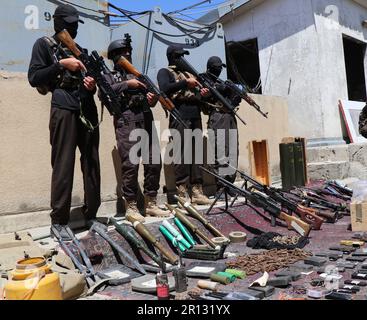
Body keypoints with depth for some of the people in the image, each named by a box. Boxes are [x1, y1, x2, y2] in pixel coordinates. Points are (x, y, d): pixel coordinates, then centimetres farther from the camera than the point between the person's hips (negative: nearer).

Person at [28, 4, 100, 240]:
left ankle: (91, 215, 15)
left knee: (92, 164, 5)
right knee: (63, 167, -6)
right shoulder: (44, 45, 8)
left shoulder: (82, 51, 23)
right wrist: (61, 64, -9)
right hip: (64, 112, -5)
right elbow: (34, 78, -2)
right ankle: (59, 221, 4)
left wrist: (92, 86, 1)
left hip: (88, 111, 6)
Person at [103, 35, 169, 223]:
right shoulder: (110, 76, 16)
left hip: (147, 120, 5)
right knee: (130, 165, -10)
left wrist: (153, 99, -2)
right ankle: (131, 207, 0)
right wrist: (127, 84, -9)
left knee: (154, 162, 1)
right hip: (126, 122, -4)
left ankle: (151, 204, 11)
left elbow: (149, 100, 21)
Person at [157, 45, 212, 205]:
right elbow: (164, 88, -12)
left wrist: (203, 94, 6)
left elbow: (198, 93, 28)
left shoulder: (188, 73, 28)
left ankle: (197, 191, 7)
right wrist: (185, 83, -10)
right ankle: (182, 194, -7)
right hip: (180, 116, -7)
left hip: (196, 116, 7)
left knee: (196, 153, 4)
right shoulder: (165, 72, 8)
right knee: (182, 154, -10)